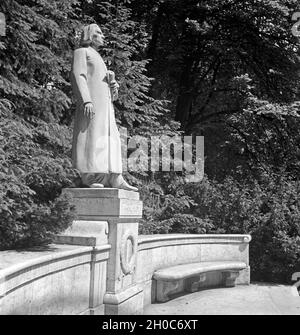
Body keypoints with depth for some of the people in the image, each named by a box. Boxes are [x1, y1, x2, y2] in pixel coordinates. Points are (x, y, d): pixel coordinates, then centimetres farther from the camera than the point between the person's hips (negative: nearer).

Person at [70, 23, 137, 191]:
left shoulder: (98, 58, 31)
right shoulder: (82, 52, 6)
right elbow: (78, 75, -9)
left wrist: (114, 86, 4)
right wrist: (86, 100, -22)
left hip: (104, 102, 8)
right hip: (91, 101, -8)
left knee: (110, 138, 0)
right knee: (91, 135, -13)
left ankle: (115, 178, -3)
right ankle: (89, 177, -13)